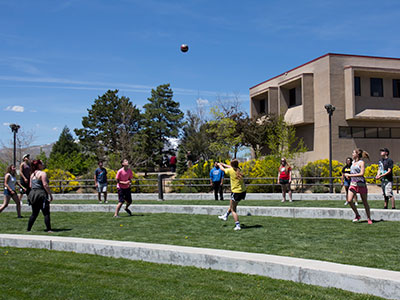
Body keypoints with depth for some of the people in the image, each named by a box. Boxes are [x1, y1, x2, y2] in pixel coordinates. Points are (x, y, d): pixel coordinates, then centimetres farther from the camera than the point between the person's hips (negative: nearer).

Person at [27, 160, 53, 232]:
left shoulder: (32, 174, 14)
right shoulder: (42, 173, -9)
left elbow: (31, 186, 16)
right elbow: (45, 185, -16)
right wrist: (50, 194, -12)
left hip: (33, 194, 8)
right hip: (41, 194, -8)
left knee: (34, 213, 15)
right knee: (46, 213, -4)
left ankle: (28, 229, 16)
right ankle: (48, 229, -7)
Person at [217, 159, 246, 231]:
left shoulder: (231, 171, -11)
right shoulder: (239, 169, 4)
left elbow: (223, 169, 10)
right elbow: (231, 167, 24)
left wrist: (219, 164, 31)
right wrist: (223, 164, 39)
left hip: (236, 192, -7)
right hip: (243, 192, 7)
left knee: (233, 210, 5)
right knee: (232, 205, 29)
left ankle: (238, 225, 0)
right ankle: (225, 216, 44)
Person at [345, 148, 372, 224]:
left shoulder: (361, 162, -7)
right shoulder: (353, 162, 14)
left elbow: (361, 174, -18)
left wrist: (350, 175, -18)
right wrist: (348, 175, 8)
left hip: (361, 184, -6)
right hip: (353, 184, 6)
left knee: (365, 202, 3)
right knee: (349, 200, -9)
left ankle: (369, 218, 16)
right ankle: (357, 215, 7)